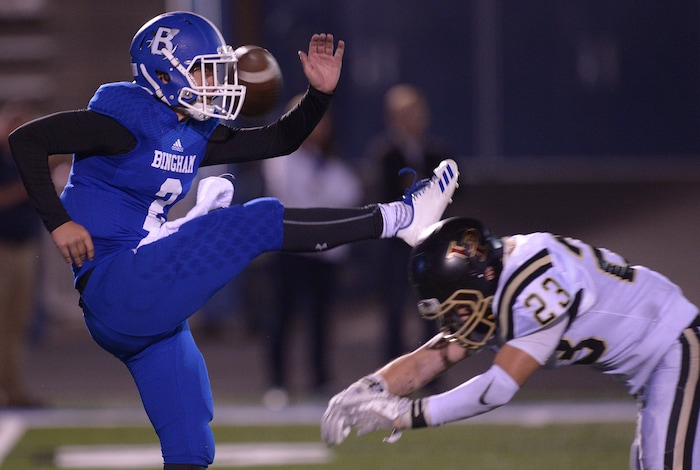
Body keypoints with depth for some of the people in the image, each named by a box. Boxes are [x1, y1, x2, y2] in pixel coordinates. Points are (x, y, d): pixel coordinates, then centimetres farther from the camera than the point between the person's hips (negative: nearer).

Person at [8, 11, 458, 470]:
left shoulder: (195, 134, 16)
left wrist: (320, 93, 6)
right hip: (115, 289, -10)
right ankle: (400, 217, -7)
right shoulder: (127, 119, -9)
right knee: (257, 222, -13)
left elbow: (279, 140, 22)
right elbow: (27, 139, -13)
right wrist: (59, 223, -18)